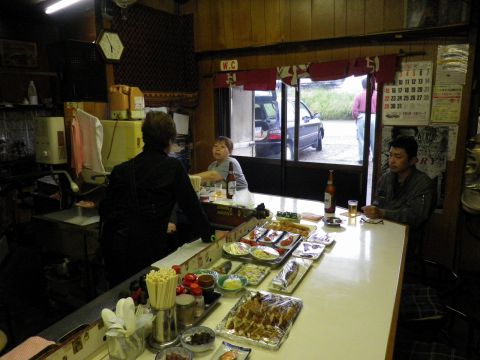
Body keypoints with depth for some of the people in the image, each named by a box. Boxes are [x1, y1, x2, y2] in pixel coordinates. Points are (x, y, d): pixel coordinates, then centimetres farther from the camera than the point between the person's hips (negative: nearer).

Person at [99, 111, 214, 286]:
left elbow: (105, 210, 8)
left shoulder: (121, 169, 4)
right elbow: (191, 206, -4)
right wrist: (209, 235, 8)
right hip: (149, 248, -4)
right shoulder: (173, 167, -7)